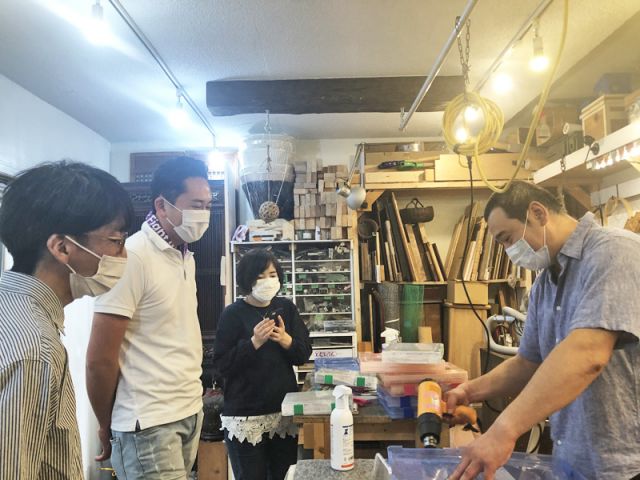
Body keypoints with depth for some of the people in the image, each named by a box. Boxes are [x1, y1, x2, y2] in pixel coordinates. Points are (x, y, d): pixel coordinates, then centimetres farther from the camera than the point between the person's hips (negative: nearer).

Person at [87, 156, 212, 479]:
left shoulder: (186, 258, 9)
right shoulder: (132, 257, -18)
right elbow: (99, 361, -15)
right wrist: (107, 428, -3)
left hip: (190, 411, 8)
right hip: (150, 423, -7)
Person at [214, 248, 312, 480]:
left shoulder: (286, 308, 5)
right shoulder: (233, 314, -8)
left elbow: (304, 354, 3)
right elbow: (222, 365, -12)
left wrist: (286, 340, -15)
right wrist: (254, 343, -22)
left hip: (285, 411, 4)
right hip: (245, 416, -4)